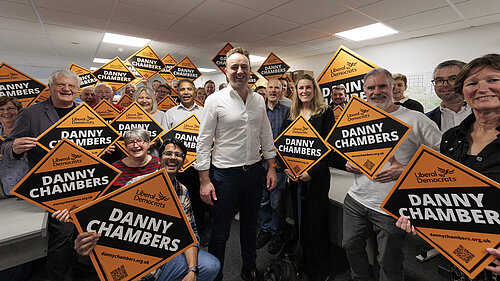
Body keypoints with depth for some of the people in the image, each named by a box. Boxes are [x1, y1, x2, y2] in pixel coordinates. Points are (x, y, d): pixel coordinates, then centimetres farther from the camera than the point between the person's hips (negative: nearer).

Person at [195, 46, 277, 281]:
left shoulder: (259, 100, 5)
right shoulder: (215, 100, -8)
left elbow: (266, 136, 11)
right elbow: (203, 141, -9)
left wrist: (271, 167, 8)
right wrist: (204, 180, -12)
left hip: (255, 172, 5)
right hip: (226, 174, -4)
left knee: (250, 224, 22)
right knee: (220, 232, 9)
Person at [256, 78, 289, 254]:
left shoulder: (287, 112, 2)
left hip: (279, 163, -2)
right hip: (260, 162, 3)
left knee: (277, 203, 5)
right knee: (263, 200, 14)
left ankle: (277, 234, 26)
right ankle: (265, 230, 34)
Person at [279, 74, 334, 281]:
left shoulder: (325, 113, -3)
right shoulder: (291, 115, 10)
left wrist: (312, 171, -17)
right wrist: (285, 166, -7)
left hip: (317, 175, -4)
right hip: (294, 175, 4)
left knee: (316, 220, 3)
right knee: (299, 218, 14)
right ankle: (304, 263, 34)